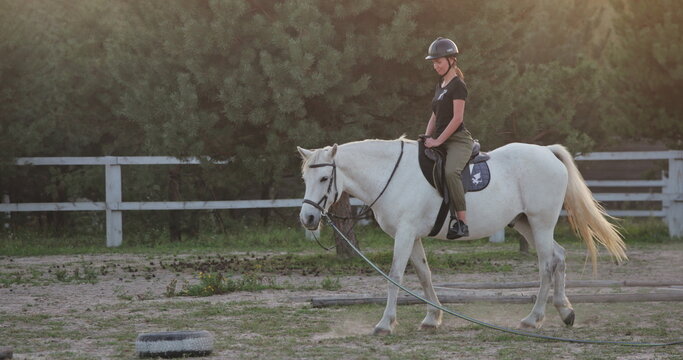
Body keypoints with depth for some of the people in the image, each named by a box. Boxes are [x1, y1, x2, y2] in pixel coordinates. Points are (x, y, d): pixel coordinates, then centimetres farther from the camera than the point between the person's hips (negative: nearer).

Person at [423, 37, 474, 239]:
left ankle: (462, 222, -37)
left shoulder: (457, 86, -9)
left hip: (458, 140, -10)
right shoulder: (440, 85, 18)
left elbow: (457, 118, -16)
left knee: (450, 172, -34)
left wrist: (437, 141, -17)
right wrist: (427, 139, 7)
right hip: (440, 142, 10)